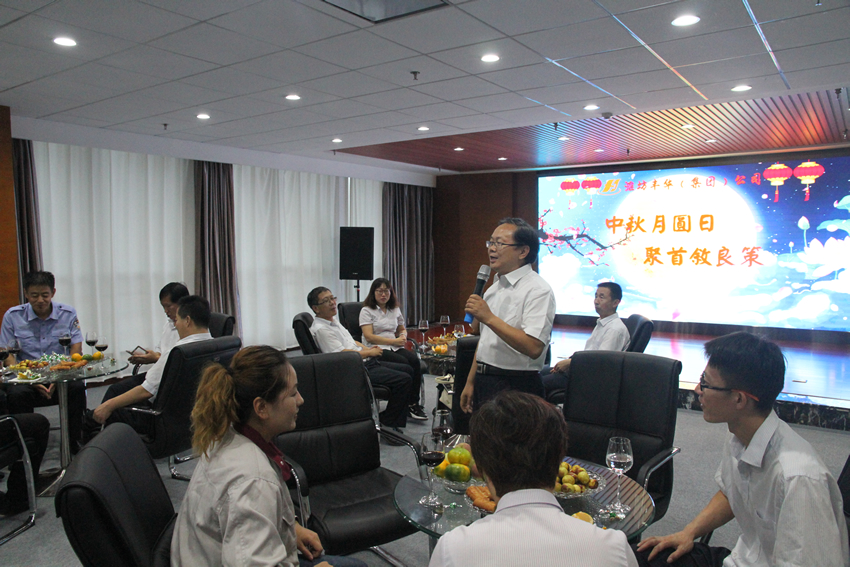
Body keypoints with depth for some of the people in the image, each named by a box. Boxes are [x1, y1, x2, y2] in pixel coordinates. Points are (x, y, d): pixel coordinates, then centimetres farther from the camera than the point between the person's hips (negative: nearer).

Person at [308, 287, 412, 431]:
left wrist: (368, 349, 7)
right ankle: (387, 422, -6)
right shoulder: (320, 329, -16)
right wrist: (369, 352, -11)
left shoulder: (334, 321, 16)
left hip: (365, 362, 11)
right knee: (404, 380, -19)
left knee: (408, 370, 12)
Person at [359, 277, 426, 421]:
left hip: (395, 348, 5)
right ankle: (408, 406, -21)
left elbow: (402, 329, 32)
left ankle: (414, 403, -23)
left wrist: (403, 336, 5)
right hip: (377, 350, -5)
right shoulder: (367, 311, 3)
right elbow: (369, 336, -8)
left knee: (414, 360, -27)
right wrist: (394, 341, -12)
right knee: (404, 364, -31)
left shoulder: (395, 310, 21)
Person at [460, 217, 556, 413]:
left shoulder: (538, 290, -15)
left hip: (516, 389, -8)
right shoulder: (495, 287, 13)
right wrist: (471, 382, 16)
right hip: (484, 383, 8)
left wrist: (489, 317, -27)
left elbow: (533, 348, -27)